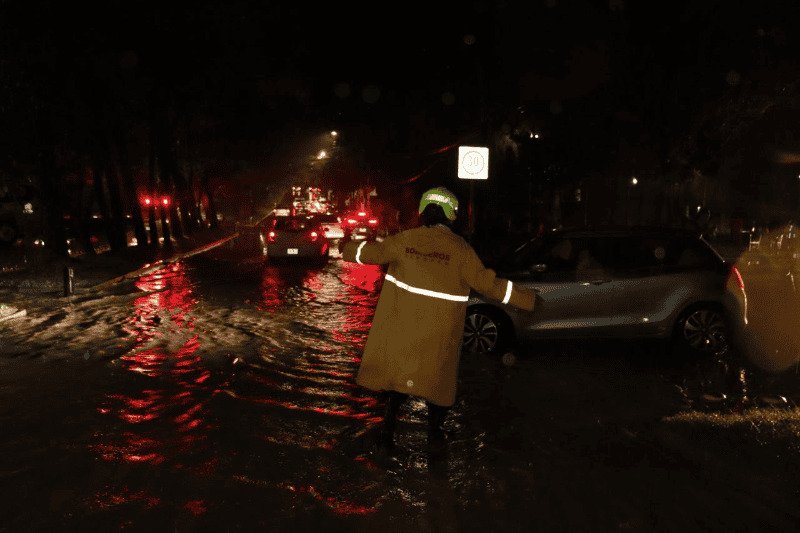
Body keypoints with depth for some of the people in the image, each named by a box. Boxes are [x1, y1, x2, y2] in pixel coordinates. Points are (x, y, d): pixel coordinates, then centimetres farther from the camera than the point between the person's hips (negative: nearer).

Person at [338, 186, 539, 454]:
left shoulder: (405, 240, -3)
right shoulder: (459, 249, -10)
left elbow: (371, 253, 10)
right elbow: (487, 283, -11)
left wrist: (346, 248, 31)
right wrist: (527, 299, -2)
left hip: (401, 324, 2)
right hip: (439, 331, -2)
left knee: (399, 372, 17)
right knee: (437, 375, 16)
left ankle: (388, 430, 16)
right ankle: (435, 429, 28)